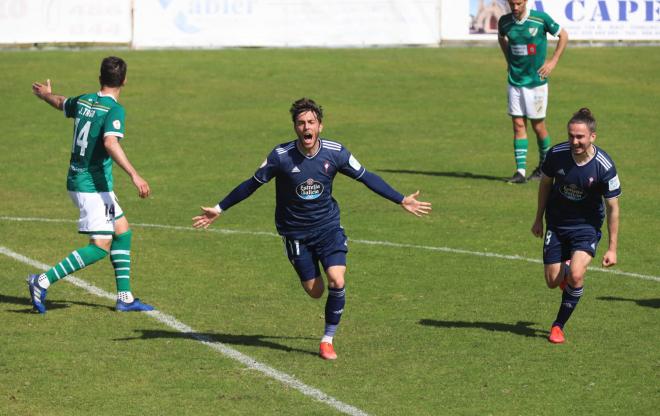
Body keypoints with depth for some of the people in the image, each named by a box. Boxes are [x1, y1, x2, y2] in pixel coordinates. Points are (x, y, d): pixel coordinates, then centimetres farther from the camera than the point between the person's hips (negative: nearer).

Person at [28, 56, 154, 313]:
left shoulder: (84, 101, 7)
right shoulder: (114, 110, -17)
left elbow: (61, 103, 28)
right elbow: (111, 143, -33)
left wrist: (45, 94, 52)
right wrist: (134, 176, -38)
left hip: (77, 180, 9)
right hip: (93, 185, -9)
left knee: (122, 231, 15)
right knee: (100, 247, -10)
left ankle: (125, 297, 14)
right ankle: (44, 282, -15)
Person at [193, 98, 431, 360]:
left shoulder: (335, 153, -12)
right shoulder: (281, 156, -17)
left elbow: (366, 178, 1)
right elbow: (252, 184, -4)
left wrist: (401, 201, 3)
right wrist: (219, 210, -2)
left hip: (328, 225, 1)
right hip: (295, 231, -1)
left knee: (336, 281, -18)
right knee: (314, 291, 0)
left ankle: (328, 339, 2)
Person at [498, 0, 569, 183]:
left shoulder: (541, 19, -11)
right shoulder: (504, 22, 0)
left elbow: (563, 36, 2)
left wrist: (553, 61, -3)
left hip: (536, 81, -3)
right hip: (514, 81, 3)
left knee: (538, 125, 4)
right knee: (518, 125, -1)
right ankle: (520, 171, -2)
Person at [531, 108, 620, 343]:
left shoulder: (604, 167, -23)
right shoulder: (557, 154, -17)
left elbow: (613, 208, -14)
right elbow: (545, 183, 4)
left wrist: (612, 248, -13)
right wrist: (539, 219, 11)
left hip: (587, 226, -3)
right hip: (556, 224, 3)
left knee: (576, 276, -22)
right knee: (553, 282, 2)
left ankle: (559, 325, 0)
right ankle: (565, 269, 41)